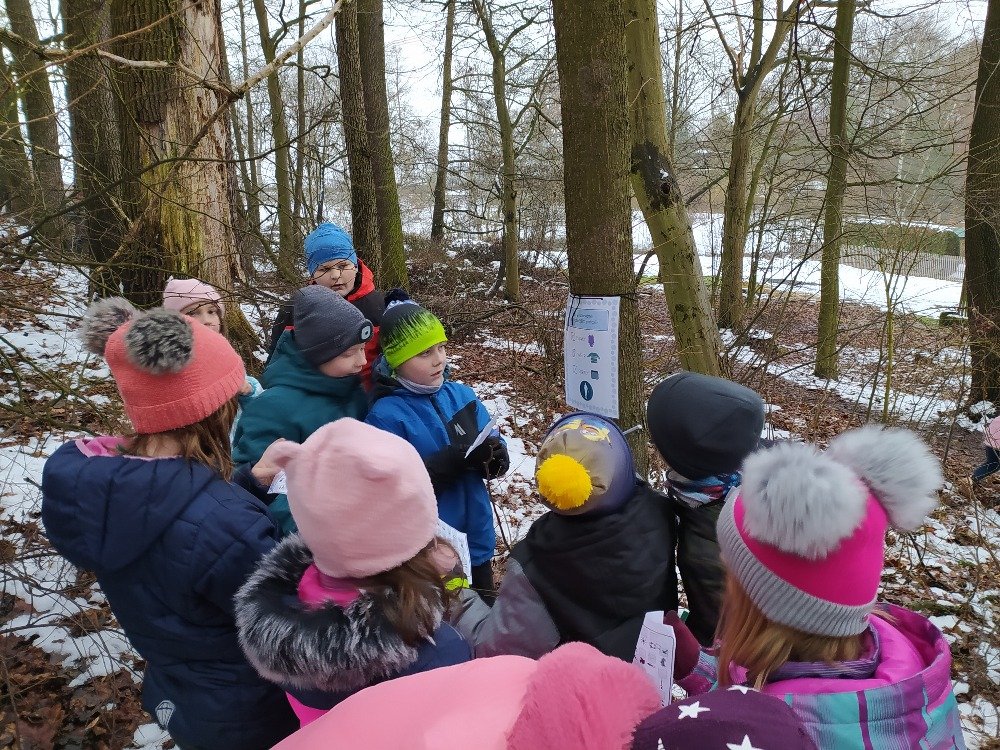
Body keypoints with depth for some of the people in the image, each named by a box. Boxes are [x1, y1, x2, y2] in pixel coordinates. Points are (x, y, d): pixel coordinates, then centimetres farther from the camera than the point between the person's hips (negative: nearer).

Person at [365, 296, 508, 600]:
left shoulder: (462, 396, 0)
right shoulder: (386, 415, -16)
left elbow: (500, 459, 2)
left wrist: (489, 456, -21)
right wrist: (447, 464, -29)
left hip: (476, 541, 5)